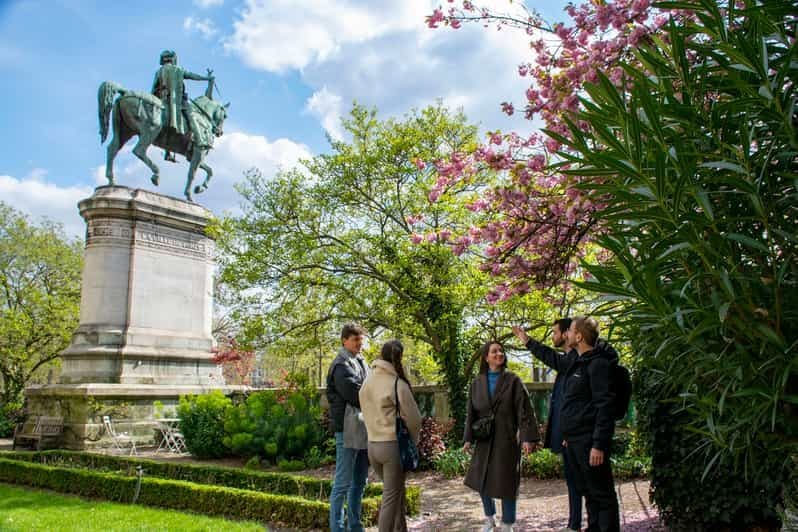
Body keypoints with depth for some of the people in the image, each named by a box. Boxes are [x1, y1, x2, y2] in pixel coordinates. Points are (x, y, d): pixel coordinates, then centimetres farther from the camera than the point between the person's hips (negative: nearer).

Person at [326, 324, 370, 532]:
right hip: (348, 429, -9)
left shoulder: (361, 362, 17)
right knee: (343, 483, -2)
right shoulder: (341, 365, -11)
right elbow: (354, 394, -18)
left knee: (359, 482, 15)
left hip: (363, 429, 9)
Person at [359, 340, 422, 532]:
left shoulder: (367, 383, 3)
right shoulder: (398, 384, -14)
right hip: (393, 445, -6)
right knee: (391, 498, 5)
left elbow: (367, 413, 4)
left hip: (372, 445, 6)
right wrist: (412, 441, 6)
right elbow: (413, 419, -11)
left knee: (395, 492, 21)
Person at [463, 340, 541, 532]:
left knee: (506, 482, 1)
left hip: (507, 439, -3)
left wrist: (527, 437, -15)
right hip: (485, 440, 3)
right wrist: (468, 438, 1)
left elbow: (524, 410, -7)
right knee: (481, 480, 8)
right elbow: (471, 413, 7)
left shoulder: (512, 380, -3)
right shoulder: (477, 383, 5)